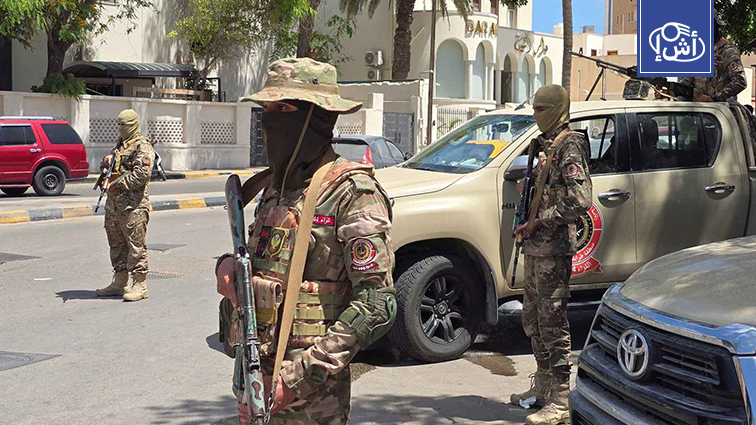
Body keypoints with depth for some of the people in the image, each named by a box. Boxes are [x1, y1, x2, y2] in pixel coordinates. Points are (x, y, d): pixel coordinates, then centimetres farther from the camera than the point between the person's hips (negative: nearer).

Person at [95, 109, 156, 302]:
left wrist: (116, 185, -17)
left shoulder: (143, 147, -7)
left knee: (136, 245, -8)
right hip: (113, 204, 10)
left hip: (133, 205, -9)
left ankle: (140, 285, -5)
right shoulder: (120, 145, 21)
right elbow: (107, 166, 33)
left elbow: (141, 175, -19)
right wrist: (107, 161, 9)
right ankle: (119, 283, 22)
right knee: (116, 243, 13)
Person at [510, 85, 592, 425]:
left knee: (553, 321, -9)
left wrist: (541, 221, -18)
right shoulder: (548, 145, 18)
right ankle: (543, 385, 30)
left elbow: (579, 201, -23)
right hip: (536, 247, 10)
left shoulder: (569, 147, -12)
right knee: (533, 319, 18)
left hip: (553, 248, -10)